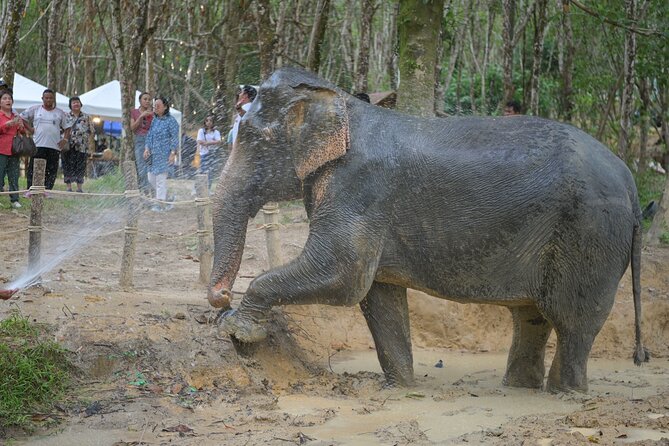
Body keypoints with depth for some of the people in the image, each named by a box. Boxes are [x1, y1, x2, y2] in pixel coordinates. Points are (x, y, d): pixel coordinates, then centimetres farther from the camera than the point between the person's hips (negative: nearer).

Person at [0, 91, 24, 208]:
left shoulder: (16, 117, 15)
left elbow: (23, 133, 22)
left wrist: (21, 127, 0)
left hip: (14, 152, 5)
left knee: (14, 177, 5)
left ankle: (15, 200, 9)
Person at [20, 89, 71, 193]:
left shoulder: (60, 113, 12)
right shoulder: (35, 109, 9)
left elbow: (67, 127, 17)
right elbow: (21, 118, 12)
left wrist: (65, 139, 2)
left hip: (54, 146, 2)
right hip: (38, 145, -1)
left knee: (51, 170, -1)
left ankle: (47, 191, 3)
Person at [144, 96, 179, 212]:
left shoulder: (171, 121, -9)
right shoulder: (154, 120, 12)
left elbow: (175, 138, -10)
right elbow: (149, 135, 16)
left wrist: (173, 153, -16)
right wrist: (147, 149, 4)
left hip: (164, 154, -8)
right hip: (153, 153, 8)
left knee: (161, 178, -7)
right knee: (151, 178, 10)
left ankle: (160, 204, -1)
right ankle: (168, 197, 23)